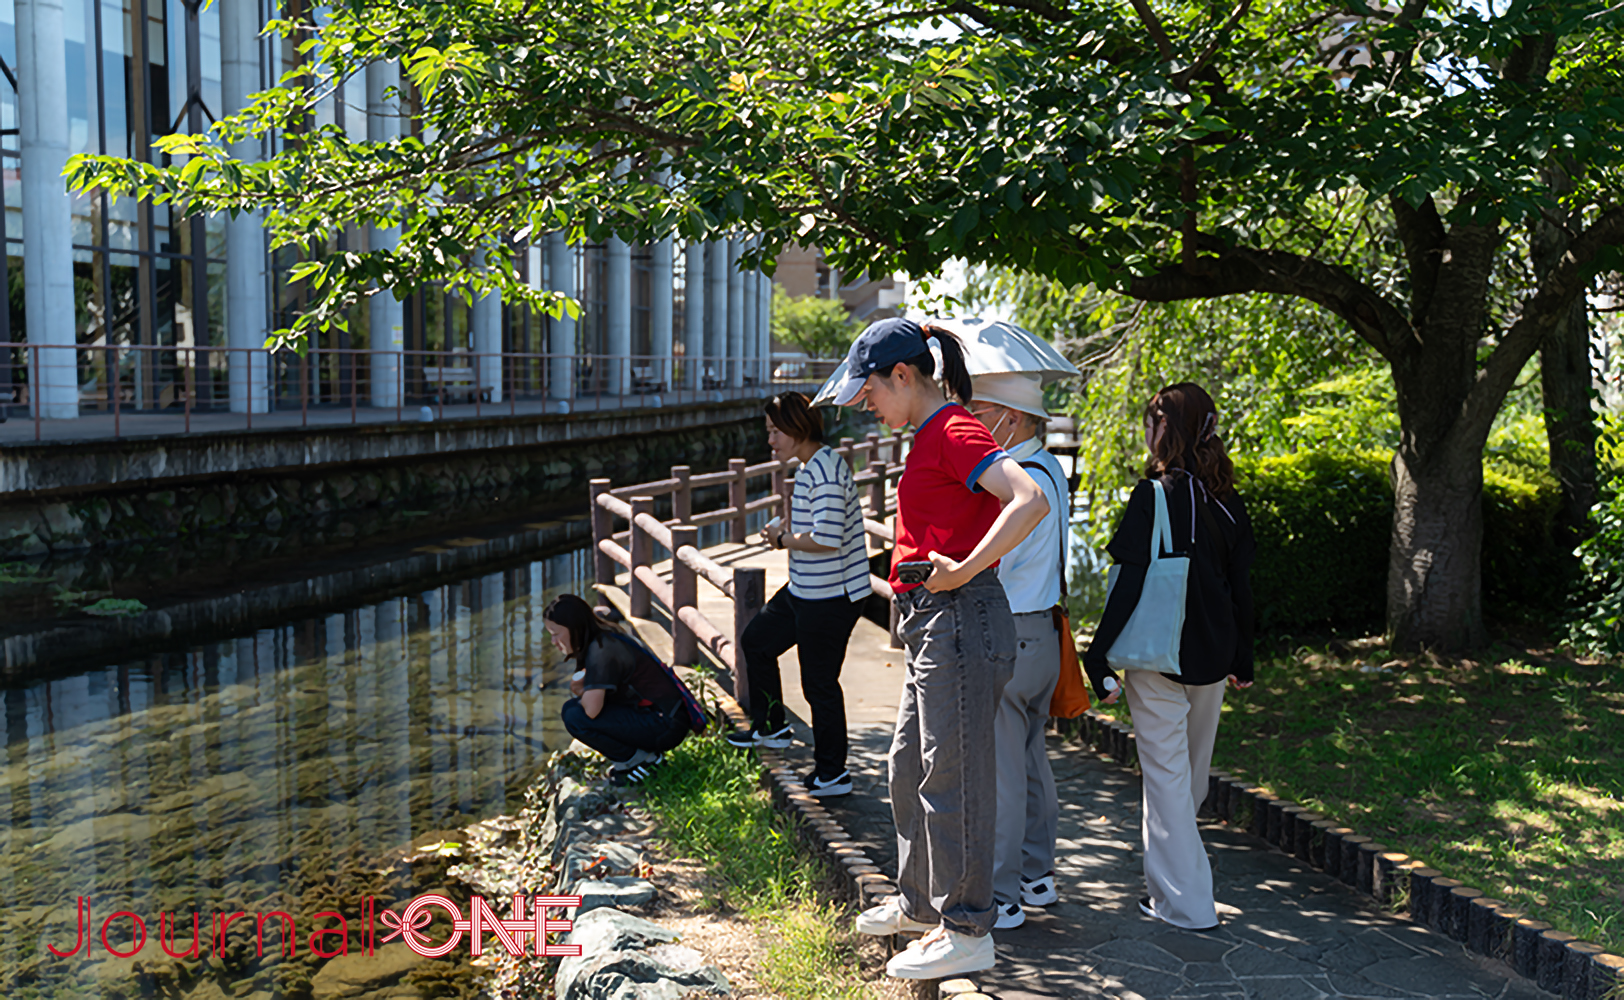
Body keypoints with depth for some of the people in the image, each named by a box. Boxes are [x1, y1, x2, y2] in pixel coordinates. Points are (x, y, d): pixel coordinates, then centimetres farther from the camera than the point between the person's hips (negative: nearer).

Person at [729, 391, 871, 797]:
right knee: (757, 640, 23)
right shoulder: (810, 467, 10)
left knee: (819, 683, 1)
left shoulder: (825, 471, -22)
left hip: (830, 597, -11)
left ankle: (832, 773, 16)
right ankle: (771, 727, 37)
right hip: (805, 589, 11)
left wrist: (784, 540, -15)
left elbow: (828, 538, -30)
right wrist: (788, 527, 6)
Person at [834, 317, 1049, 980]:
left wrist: (963, 570, -25)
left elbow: (1030, 501, -27)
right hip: (929, 626, 11)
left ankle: (967, 931, 10)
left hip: (960, 623, -11)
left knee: (951, 777, -2)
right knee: (909, 768, 20)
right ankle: (919, 903, 35)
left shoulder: (955, 433, -14)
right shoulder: (928, 438, 16)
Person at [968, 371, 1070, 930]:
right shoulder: (1048, 469, 12)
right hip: (1041, 633, 10)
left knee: (999, 772, -2)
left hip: (1007, 638, -10)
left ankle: (999, 898, 7)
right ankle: (1036, 876, 29)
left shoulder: (1021, 479, -20)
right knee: (1031, 761, 18)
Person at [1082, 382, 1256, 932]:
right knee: (1191, 771, 19)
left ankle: (1185, 902, 7)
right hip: (1211, 659, 7)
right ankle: (1168, 874, 36)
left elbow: (1130, 585, -17)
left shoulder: (1153, 496, -14)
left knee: (1166, 775, 2)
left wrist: (1099, 655, -12)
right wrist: (1242, 659, 19)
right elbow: (1241, 587, 10)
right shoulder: (1227, 501, 4)